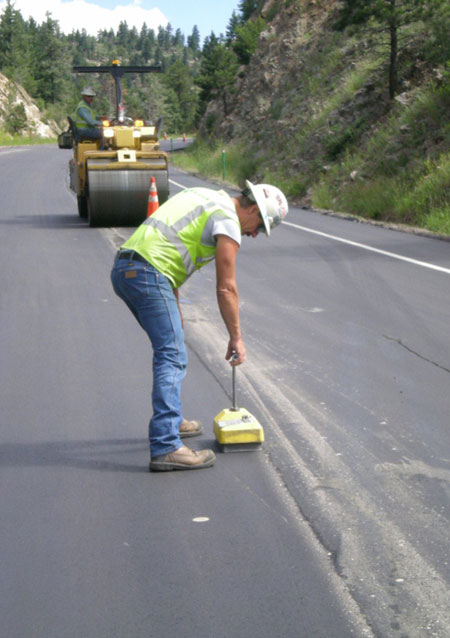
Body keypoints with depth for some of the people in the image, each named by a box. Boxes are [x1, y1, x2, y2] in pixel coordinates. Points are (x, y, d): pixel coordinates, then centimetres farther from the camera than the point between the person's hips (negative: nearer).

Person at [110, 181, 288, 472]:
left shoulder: (205, 197, 24)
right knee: (173, 357, -11)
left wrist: (175, 306, 25)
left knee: (170, 347, 23)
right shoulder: (228, 220, -4)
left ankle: (171, 420, 34)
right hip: (147, 275, -10)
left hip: (123, 269, 10)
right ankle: (166, 447, -17)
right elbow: (226, 288, -6)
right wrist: (236, 338, 3)